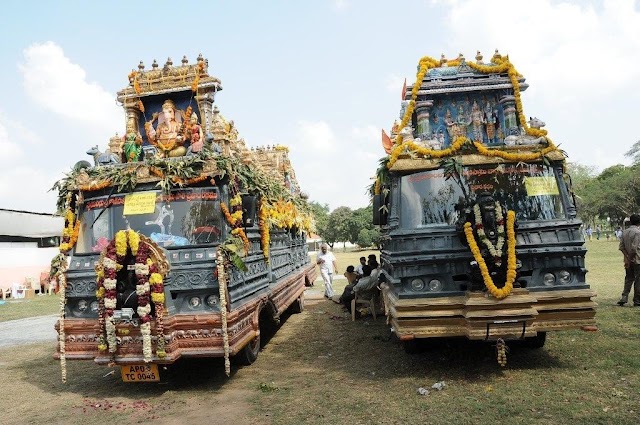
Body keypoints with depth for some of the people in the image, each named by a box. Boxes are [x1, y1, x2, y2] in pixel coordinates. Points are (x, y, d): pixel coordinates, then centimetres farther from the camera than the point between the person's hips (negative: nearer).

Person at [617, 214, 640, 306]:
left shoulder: (625, 232, 6)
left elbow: (621, 246, 2)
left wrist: (626, 258, -2)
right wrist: (630, 259, -11)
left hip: (628, 260, 6)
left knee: (628, 279, 13)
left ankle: (624, 297, 3)